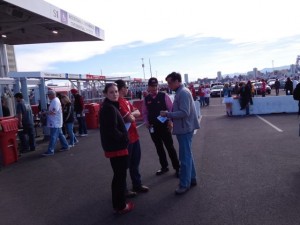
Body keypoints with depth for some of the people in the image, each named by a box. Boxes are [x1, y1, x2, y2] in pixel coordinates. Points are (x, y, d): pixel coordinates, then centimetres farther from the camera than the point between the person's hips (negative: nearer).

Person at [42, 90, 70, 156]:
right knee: (60, 134, 17)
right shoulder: (54, 101, 15)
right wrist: (46, 112, 7)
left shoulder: (55, 101, -17)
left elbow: (53, 112, -25)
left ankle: (50, 151, -4)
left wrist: (45, 112, -15)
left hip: (55, 123, -10)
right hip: (56, 123, 10)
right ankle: (65, 146, 26)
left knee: (53, 137, -7)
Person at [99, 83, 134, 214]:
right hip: (117, 147, -10)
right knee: (121, 176, 3)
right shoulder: (110, 108, -21)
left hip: (113, 147, 10)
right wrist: (125, 138, -13)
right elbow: (112, 131, -26)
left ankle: (117, 204, 35)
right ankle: (120, 206, 17)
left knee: (118, 175, 21)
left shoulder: (109, 106, 11)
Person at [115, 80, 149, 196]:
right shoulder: (118, 102, -20)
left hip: (134, 136, 10)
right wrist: (132, 115, -1)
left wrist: (131, 114, -11)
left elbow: (138, 112, 9)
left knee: (135, 162, 20)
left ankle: (137, 185, 34)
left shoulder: (126, 101, 13)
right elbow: (130, 119, -23)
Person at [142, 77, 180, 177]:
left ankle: (177, 168, 15)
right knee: (159, 148, 15)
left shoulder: (164, 96, -7)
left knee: (170, 147, 3)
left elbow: (171, 109, -7)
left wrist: (170, 121, -15)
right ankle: (164, 167, 30)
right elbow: (145, 113, 11)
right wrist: (147, 123, -2)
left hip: (164, 125, -4)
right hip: (153, 127, 4)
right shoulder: (146, 99, 3)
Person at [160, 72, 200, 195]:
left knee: (185, 157, -1)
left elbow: (184, 113, -24)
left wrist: (167, 114, -18)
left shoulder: (183, 93, -18)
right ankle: (191, 178, 31)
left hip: (185, 129, -10)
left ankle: (185, 184, 9)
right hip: (184, 128, 10)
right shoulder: (180, 92, 12)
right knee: (187, 155, 18)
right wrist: (170, 117, 6)